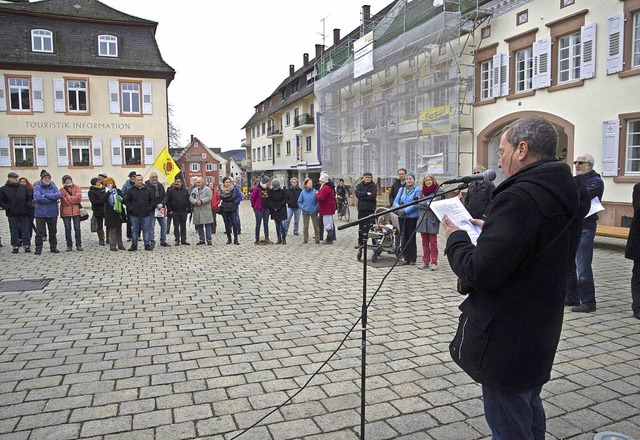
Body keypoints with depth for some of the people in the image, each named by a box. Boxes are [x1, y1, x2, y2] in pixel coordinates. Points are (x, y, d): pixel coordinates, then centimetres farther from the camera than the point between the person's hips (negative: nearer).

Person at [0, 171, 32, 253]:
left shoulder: (23, 187, 8)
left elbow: (28, 198, 14)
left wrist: (29, 204, -4)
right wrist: (7, 208, -10)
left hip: (24, 213, 1)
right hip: (12, 214, -1)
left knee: (25, 230, 4)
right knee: (14, 231, 6)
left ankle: (27, 245, 11)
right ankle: (15, 246, 14)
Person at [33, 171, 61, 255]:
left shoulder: (53, 186, 6)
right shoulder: (37, 187, -2)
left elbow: (59, 194, -13)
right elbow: (37, 197, -19)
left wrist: (46, 196, -18)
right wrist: (52, 198, -14)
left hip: (52, 212, 3)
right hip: (40, 213, -3)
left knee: (53, 231, 11)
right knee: (39, 232, 0)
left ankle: (53, 247, 22)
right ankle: (38, 248, 8)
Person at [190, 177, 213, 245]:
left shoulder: (207, 189, 4)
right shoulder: (194, 190, 17)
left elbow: (209, 197, -9)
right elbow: (191, 197, 6)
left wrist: (201, 201, -17)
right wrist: (196, 202, -12)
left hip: (206, 210, -4)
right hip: (197, 211, 4)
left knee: (208, 226, -5)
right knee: (199, 226, 7)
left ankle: (209, 240, 0)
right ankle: (202, 240, 15)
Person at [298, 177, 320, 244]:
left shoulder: (315, 191, -6)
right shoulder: (303, 192, -2)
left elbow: (318, 201, 0)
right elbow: (299, 201, 5)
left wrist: (316, 208, -9)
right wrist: (303, 208, -6)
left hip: (314, 212, -1)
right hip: (305, 212, 1)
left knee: (316, 226, 2)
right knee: (305, 226, 7)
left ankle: (317, 239, 11)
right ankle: (305, 239, 17)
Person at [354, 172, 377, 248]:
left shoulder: (374, 186, 3)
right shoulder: (360, 185, 12)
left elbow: (373, 196, -13)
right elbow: (357, 193, -6)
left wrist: (362, 197, -9)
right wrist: (366, 193, -14)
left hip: (370, 209, -3)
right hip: (361, 208, 3)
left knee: (370, 226, -7)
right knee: (361, 226, 7)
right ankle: (360, 242, 14)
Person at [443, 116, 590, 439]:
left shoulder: (519, 198, -26)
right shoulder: (567, 195, 5)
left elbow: (480, 272, -28)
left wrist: (456, 238, -11)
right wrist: (491, 229, 7)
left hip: (506, 338, -10)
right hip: (541, 330, 10)